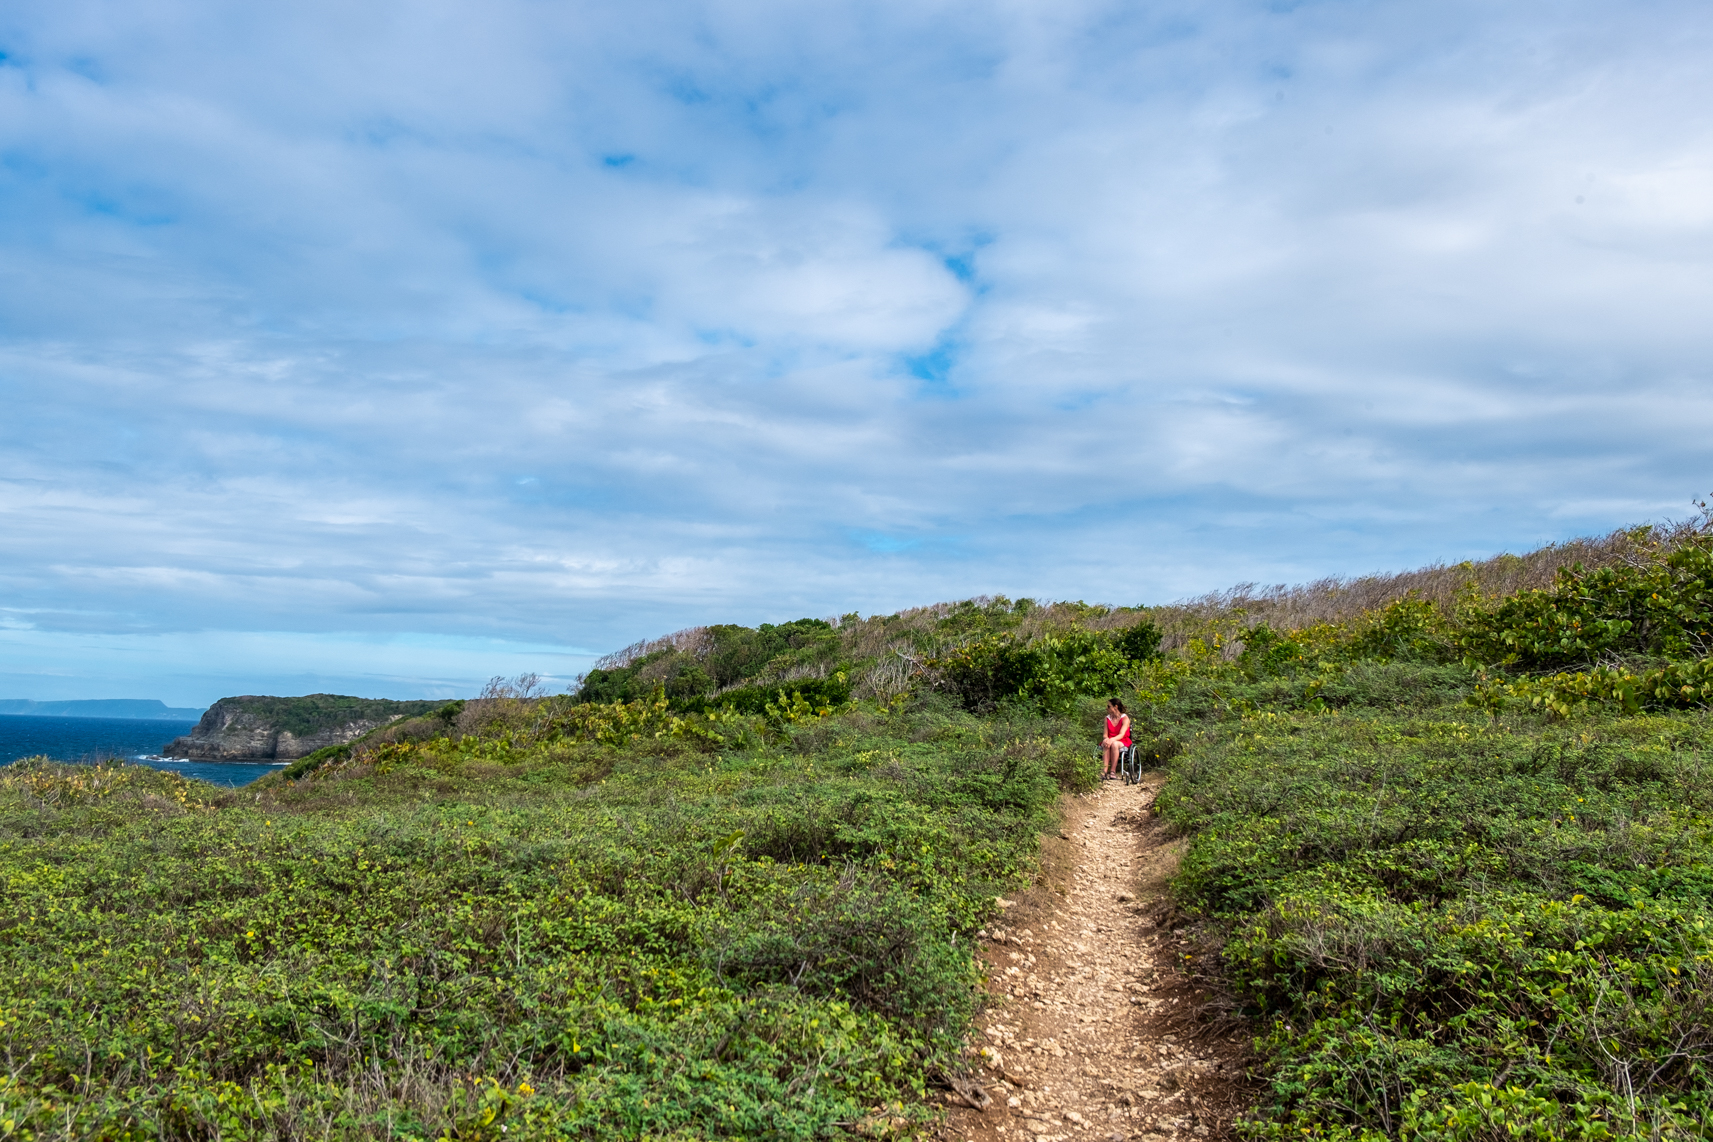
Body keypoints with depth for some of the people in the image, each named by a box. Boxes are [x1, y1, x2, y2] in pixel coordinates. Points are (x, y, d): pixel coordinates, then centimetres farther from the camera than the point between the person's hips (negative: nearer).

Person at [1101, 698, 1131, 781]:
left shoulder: (1125, 718, -4)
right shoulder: (1107, 718, 10)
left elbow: (1121, 734, -16)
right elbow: (1105, 734, 5)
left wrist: (1112, 740, -36)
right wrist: (1106, 739, -21)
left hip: (1122, 742, -3)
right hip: (1109, 740, 3)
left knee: (1114, 744, -38)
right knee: (1106, 745, -33)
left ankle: (1113, 771, -35)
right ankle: (1104, 771, -45)